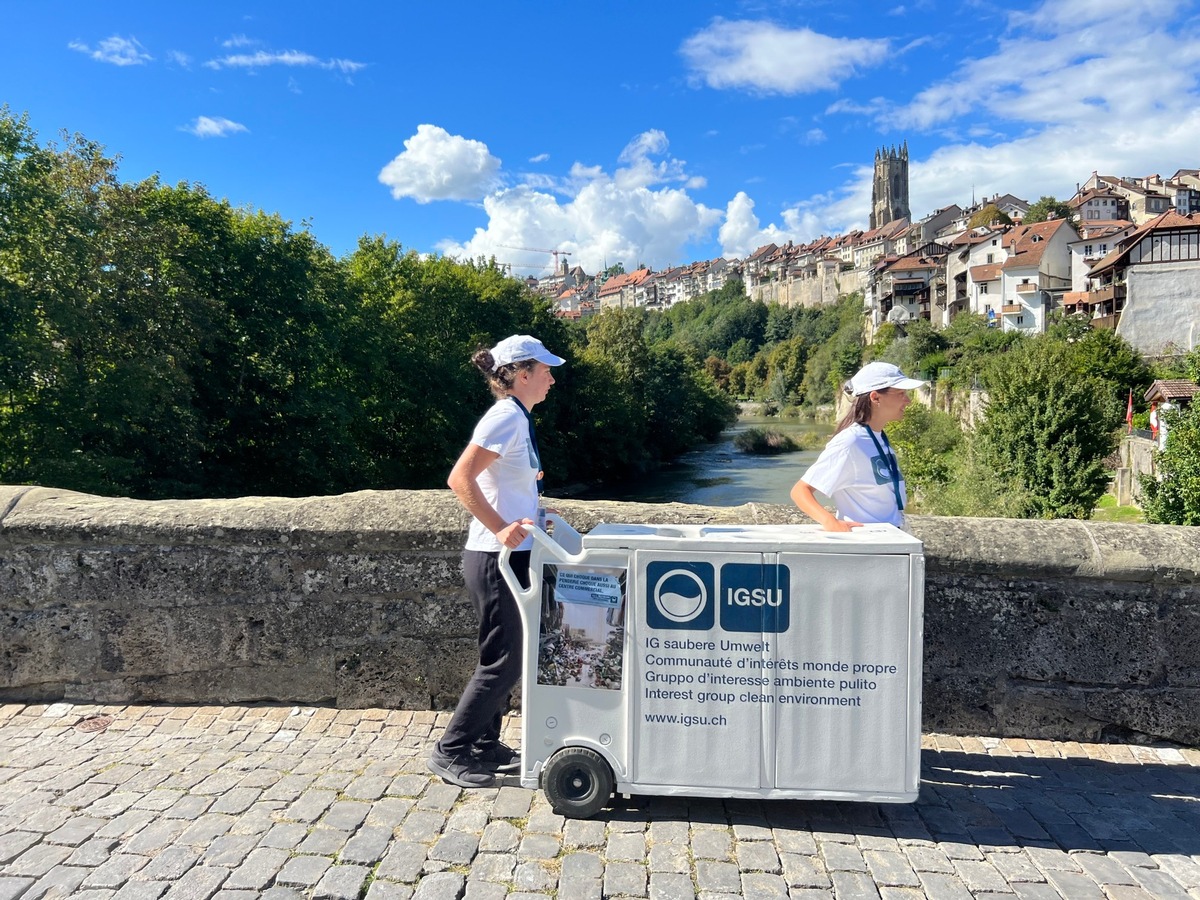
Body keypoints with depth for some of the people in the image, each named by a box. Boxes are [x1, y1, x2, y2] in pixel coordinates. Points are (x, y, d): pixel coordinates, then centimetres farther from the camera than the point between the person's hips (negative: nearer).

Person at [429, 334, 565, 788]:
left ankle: (485, 746, 29)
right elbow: (460, 479, -25)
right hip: (496, 558, -10)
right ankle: (450, 751, 15)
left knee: (507, 657, 16)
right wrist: (501, 529, -25)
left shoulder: (518, 417, 12)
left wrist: (527, 503, 14)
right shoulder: (506, 417, -17)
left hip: (510, 557, 10)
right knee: (503, 661, 0)